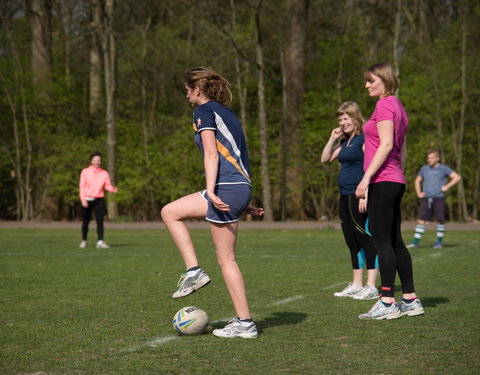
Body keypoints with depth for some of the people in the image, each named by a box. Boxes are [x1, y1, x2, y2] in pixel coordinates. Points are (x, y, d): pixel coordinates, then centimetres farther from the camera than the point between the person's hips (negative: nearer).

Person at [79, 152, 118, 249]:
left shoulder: (104, 173, 8)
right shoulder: (85, 171, 3)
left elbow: (107, 186, 5)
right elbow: (82, 186, 0)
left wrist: (113, 189, -18)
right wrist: (83, 199, -10)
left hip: (99, 200, 1)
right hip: (87, 200, -1)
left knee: (100, 221, -12)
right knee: (85, 221, 6)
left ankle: (100, 241, -18)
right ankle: (84, 240, 23)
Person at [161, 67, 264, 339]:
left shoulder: (204, 111, -2)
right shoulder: (226, 113, 24)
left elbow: (211, 153, -14)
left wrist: (210, 191, -22)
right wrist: (244, 203, 24)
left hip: (227, 187, -10)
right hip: (241, 187, 10)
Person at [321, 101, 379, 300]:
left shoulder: (365, 138, -9)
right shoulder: (345, 142, 18)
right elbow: (325, 159, 23)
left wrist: (365, 194, -23)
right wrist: (332, 139, 10)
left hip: (359, 196, -9)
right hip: (345, 197, 10)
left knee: (366, 240, -8)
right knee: (352, 242, 12)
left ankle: (371, 287, -7)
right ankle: (356, 285, 19)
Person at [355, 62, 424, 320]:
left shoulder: (385, 105, -9)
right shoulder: (398, 107, 20)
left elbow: (386, 144, -19)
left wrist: (367, 177, -20)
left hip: (383, 182, -10)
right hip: (395, 181, 10)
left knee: (381, 240, -9)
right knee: (395, 241, 11)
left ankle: (387, 303, -9)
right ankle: (410, 300, 14)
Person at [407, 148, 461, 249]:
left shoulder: (443, 169, 3)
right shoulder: (424, 169, 13)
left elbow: (457, 177, 1)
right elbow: (417, 181, 27)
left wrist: (447, 186, -6)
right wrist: (419, 193, 13)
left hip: (438, 198, -2)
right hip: (426, 199, 3)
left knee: (440, 220, -1)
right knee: (421, 220, -5)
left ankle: (439, 242, 11)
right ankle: (415, 242, -5)